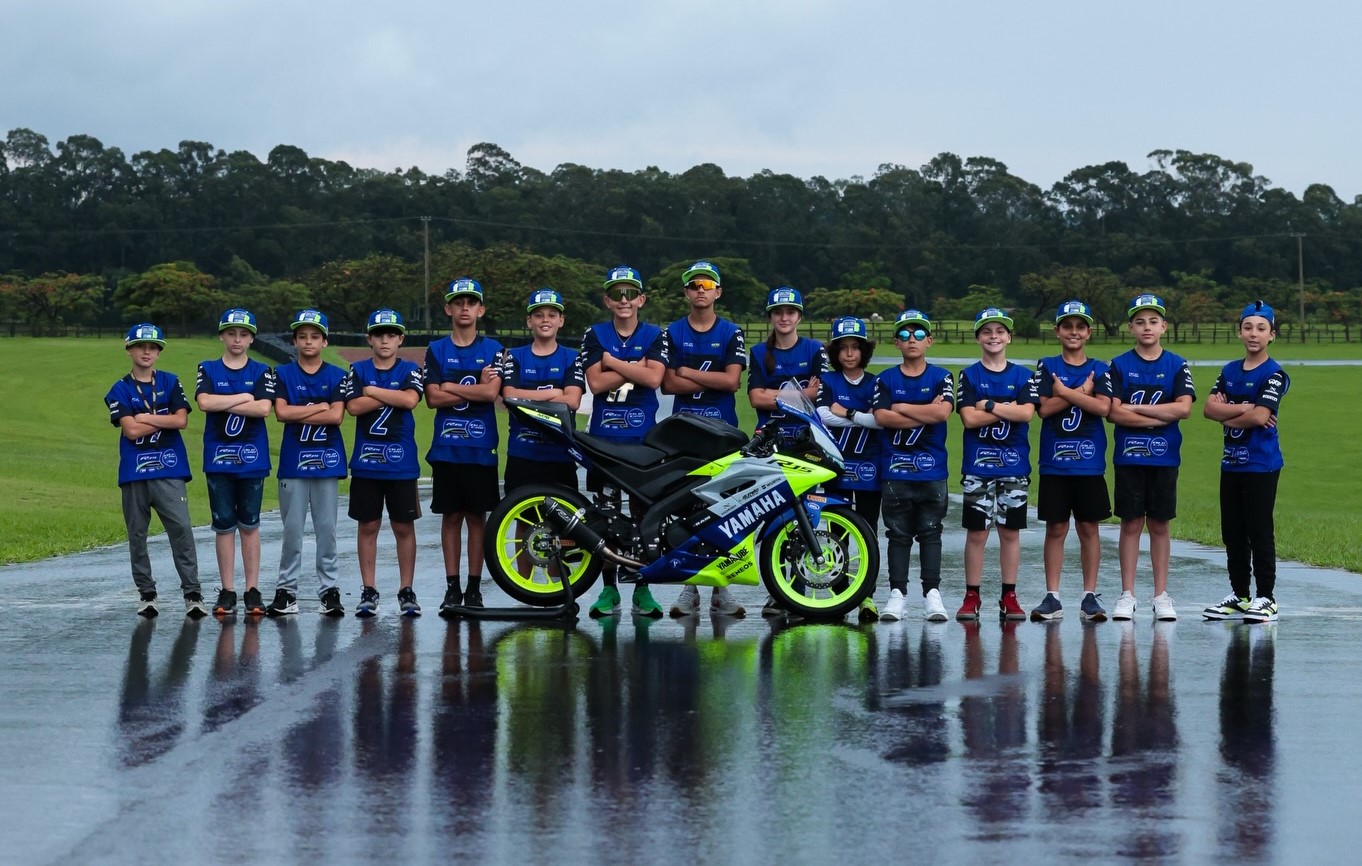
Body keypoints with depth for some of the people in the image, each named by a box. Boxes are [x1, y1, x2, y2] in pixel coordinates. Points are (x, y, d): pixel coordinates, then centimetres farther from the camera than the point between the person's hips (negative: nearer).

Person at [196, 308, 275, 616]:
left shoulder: (262, 372, 5)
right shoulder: (208, 370, 6)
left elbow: (264, 408, -13)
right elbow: (205, 402, -13)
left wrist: (222, 404, -11)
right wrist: (244, 397, -9)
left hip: (252, 458, 0)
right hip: (218, 457, 0)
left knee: (249, 525, 4)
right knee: (223, 525, 2)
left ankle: (252, 591, 8)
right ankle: (227, 592, 6)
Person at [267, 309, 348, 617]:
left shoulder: (337, 376, 5)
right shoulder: (283, 374, 6)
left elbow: (337, 416, -7)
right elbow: (281, 412, -8)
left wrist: (298, 415, -8)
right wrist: (320, 408, -6)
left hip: (327, 460, 0)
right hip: (293, 461, 0)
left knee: (326, 528, 1)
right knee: (292, 529, 0)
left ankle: (330, 589, 4)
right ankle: (286, 590, 4)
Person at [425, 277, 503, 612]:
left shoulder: (492, 350, 5)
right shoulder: (437, 351, 7)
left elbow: (491, 393, -11)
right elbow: (432, 398, -4)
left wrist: (449, 387, -7)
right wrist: (475, 390, -9)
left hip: (481, 446, -1)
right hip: (446, 445, 1)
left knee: (477, 515, 2)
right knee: (451, 515, 4)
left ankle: (474, 588, 7)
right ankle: (452, 588, 7)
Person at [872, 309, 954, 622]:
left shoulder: (940, 377, 6)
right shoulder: (886, 380, 8)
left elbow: (943, 412, -12)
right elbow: (882, 417, -8)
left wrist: (901, 408, -5)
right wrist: (925, 415, -10)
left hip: (932, 469, -1)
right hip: (896, 467, 1)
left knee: (930, 533, 0)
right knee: (898, 534, 2)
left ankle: (932, 593, 1)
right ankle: (897, 593, 6)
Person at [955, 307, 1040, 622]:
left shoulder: (1023, 376, 7)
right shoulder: (969, 376, 4)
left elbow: (1027, 413, -9)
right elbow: (969, 418, -9)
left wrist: (988, 405, -11)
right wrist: (1009, 409, -9)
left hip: (1014, 464, 1)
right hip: (977, 463, -1)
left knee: (1010, 531, 4)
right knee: (976, 532, -1)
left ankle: (1009, 597, 9)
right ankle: (972, 596, 4)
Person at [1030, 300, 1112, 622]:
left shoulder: (1099, 370, 6)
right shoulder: (1047, 367, 6)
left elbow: (1103, 407, -11)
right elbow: (1044, 407, -9)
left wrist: (1065, 392, -10)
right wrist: (1082, 393, -9)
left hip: (1089, 461, 0)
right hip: (1054, 461, 0)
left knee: (1088, 528, 3)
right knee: (1055, 528, 2)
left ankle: (1090, 596, 7)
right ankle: (1052, 598, 5)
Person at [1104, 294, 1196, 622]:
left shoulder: (1177, 366, 4)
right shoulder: (1119, 366, 3)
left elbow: (1184, 408, -9)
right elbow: (1114, 413, -7)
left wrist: (1136, 409, -10)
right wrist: (1159, 417, -11)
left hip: (1165, 457, 1)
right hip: (1128, 456, -1)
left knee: (1159, 524, 5)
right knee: (1131, 524, 1)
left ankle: (1161, 595, 10)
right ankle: (1127, 595, 5)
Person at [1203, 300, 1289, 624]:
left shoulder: (1275, 375, -8)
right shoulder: (1230, 372, 12)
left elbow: (1259, 417, -19)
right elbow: (1209, 408, 1)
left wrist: (1227, 413, -4)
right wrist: (1242, 409, -13)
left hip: (1261, 464, -7)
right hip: (1231, 462, 7)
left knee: (1260, 533, -5)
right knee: (1232, 533, 11)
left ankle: (1265, 598, 1)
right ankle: (1239, 596, 19)